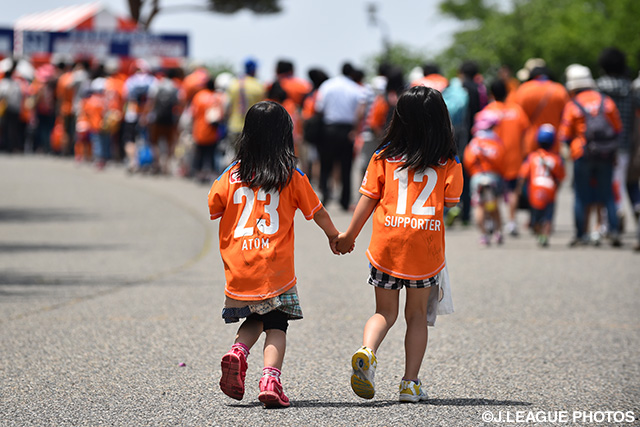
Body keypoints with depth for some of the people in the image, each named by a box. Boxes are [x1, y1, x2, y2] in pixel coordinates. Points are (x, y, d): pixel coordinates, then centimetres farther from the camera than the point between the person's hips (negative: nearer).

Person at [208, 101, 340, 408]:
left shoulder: (233, 174, 3)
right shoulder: (291, 176, -1)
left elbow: (213, 207, 8)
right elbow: (317, 212, 7)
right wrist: (334, 235, 25)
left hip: (239, 266, 3)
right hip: (275, 268, -3)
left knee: (253, 320, 21)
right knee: (276, 325, 3)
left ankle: (238, 351, -7)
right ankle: (270, 377, -17)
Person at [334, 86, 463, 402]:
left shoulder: (384, 157, 2)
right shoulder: (448, 163, -1)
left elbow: (368, 199, 4)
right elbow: (450, 203, 1)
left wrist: (349, 235, 15)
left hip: (386, 245, 1)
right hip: (426, 247, -1)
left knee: (385, 312, 12)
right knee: (417, 313, 13)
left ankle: (367, 351, -17)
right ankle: (410, 382, 8)